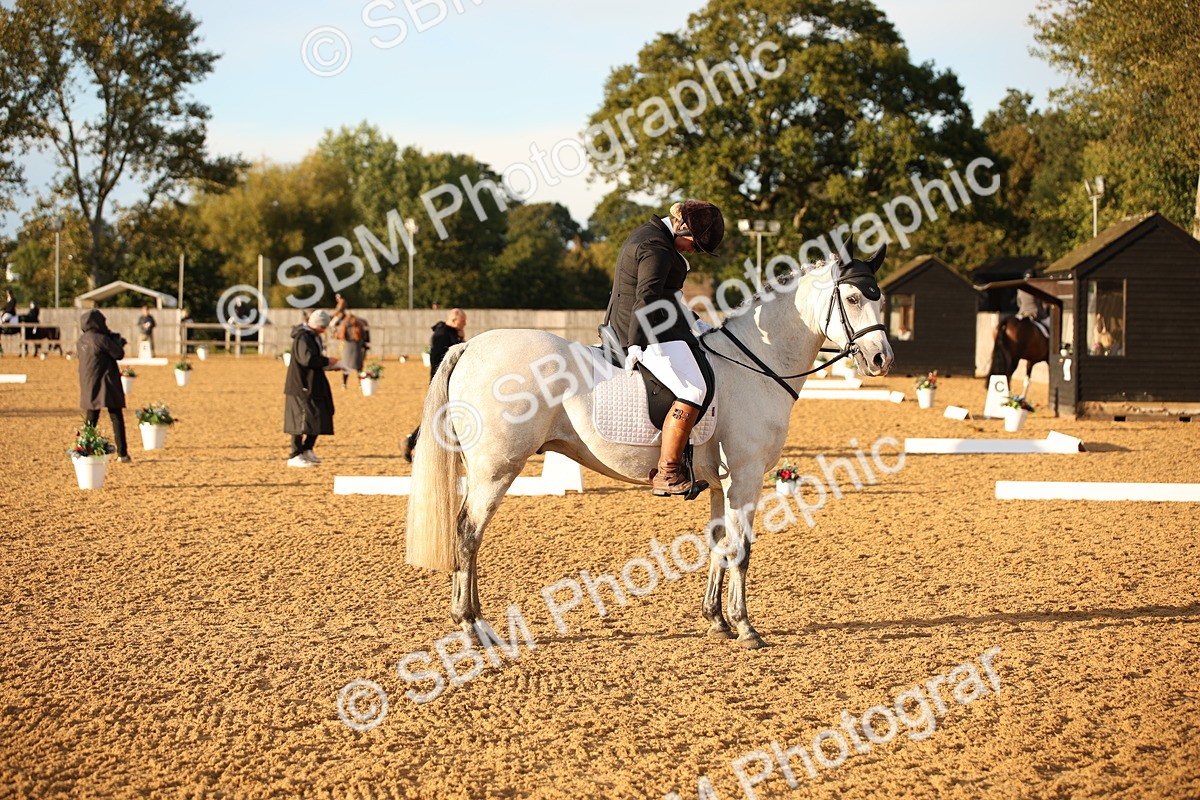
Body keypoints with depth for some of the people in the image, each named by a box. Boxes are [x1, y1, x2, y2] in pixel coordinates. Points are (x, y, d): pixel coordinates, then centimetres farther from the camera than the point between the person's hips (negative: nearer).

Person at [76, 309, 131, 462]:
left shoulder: (81, 340, 5)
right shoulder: (101, 339, -16)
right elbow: (119, 354, -13)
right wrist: (118, 341, 8)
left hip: (89, 386, 7)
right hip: (106, 385, -6)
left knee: (91, 419, 13)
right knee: (116, 418, -1)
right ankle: (122, 454, -3)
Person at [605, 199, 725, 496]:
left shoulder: (650, 236, 19)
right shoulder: (656, 248, -16)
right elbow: (647, 298, -28)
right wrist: (636, 346, -37)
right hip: (647, 332, -12)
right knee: (693, 390, -24)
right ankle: (666, 474, -26)